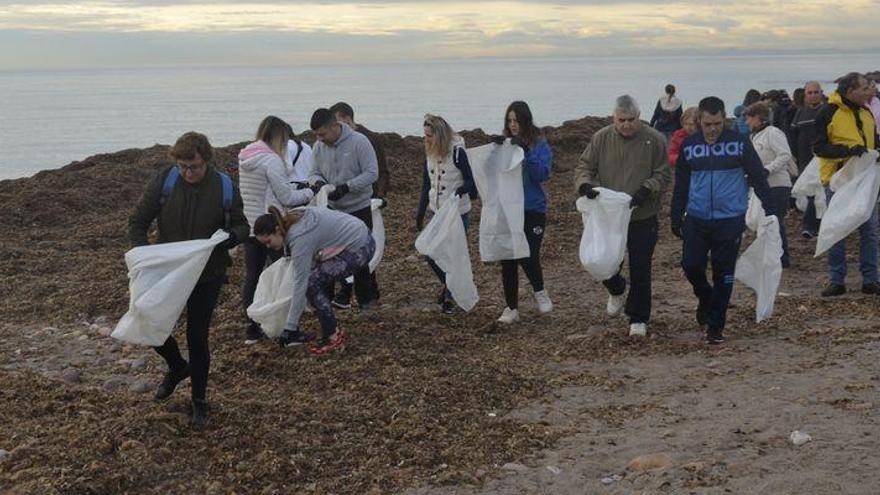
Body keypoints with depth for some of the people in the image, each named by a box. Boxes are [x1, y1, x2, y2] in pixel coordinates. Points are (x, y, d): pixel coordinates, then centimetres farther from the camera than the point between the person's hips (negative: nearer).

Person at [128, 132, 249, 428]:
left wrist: (229, 237, -21)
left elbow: (242, 227, 2)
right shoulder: (164, 182, -12)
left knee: (197, 338, 3)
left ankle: (199, 401, 22)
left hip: (208, 276, -1)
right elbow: (137, 222, -4)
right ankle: (177, 367, 37)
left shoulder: (224, 187, -11)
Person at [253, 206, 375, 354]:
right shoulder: (293, 220, 0)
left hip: (360, 248, -10)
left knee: (312, 283, -10)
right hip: (354, 236, 10)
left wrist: (290, 327, -19)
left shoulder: (300, 237, -25)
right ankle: (331, 331, 14)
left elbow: (300, 283, -23)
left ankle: (333, 336, -1)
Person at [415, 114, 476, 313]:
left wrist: (461, 189, -33)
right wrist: (420, 213, 13)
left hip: (458, 213, -6)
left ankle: (451, 296, 17)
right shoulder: (429, 154, 4)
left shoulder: (457, 152, -15)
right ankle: (448, 285, 30)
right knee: (430, 254, 4)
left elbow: (471, 180, -12)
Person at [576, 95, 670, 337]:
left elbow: (663, 175, -3)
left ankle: (638, 319, 18)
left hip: (642, 218, -2)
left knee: (640, 271, 3)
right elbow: (583, 166, 3)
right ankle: (617, 290, 43)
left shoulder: (654, 140, -7)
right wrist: (585, 184, -19)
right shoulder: (601, 138, -1)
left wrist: (646, 190, -22)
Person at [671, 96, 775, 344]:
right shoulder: (689, 146, 4)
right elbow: (681, 185, 12)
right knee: (691, 265, -4)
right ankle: (705, 298, 28)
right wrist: (676, 217, 12)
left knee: (724, 275, 2)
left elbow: (758, 177, 2)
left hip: (730, 219, -2)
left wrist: (770, 210, -1)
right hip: (696, 219, 2)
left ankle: (715, 327, 12)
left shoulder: (739, 143, -3)